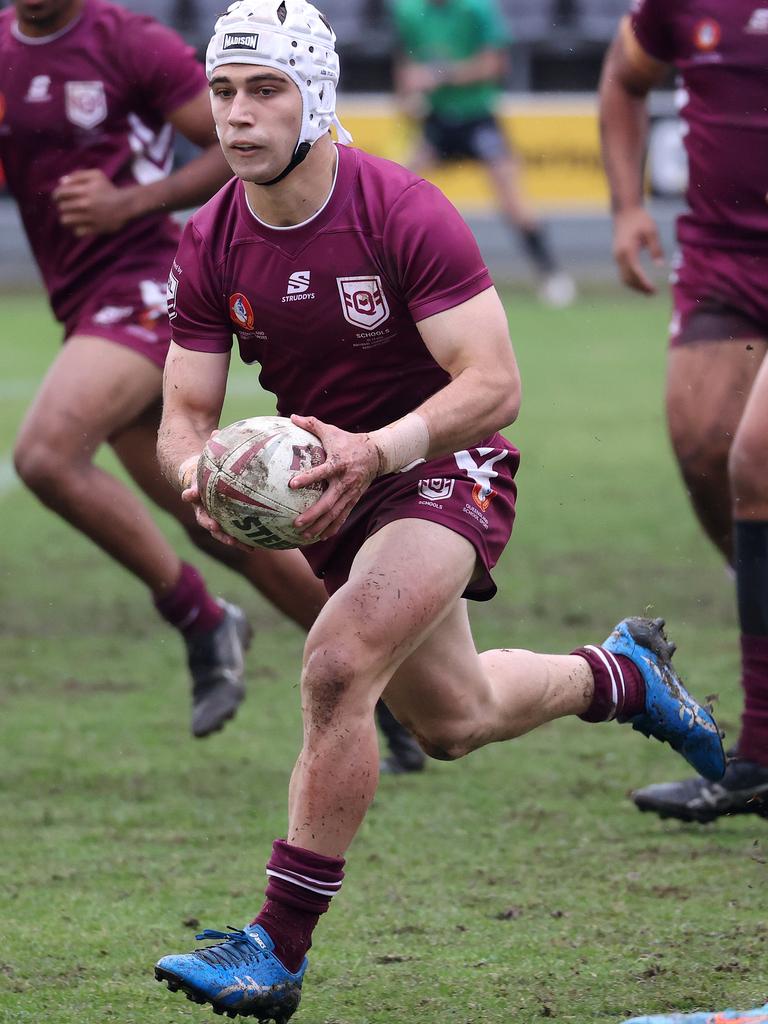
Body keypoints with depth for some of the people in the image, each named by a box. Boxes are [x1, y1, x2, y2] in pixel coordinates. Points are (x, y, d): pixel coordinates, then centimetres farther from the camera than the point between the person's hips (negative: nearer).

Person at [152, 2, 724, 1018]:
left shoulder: (404, 212, -23)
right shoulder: (210, 246, -7)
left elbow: (494, 385, -25)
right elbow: (185, 415, -5)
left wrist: (376, 451, -41)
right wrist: (197, 470, -29)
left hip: (443, 467, -7)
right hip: (333, 479, 7)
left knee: (337, 669, -29)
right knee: (456, 719, 20)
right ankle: (622, 674, 52)